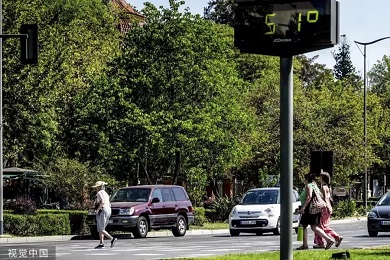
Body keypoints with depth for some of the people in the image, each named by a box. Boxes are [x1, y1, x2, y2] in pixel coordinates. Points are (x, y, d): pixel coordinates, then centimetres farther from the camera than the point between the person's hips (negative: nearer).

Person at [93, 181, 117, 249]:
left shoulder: (99, 193, -7)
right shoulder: (105, 193, 21)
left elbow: (102, 202, -22)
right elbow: (109, 204, 20)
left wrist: (97, 209, -17)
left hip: (102, 210, -10)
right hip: (108, 210, 10)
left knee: (101, 229, -10)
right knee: (100, 229, 12)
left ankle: (112, 239, -23)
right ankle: (101, 243, 5)